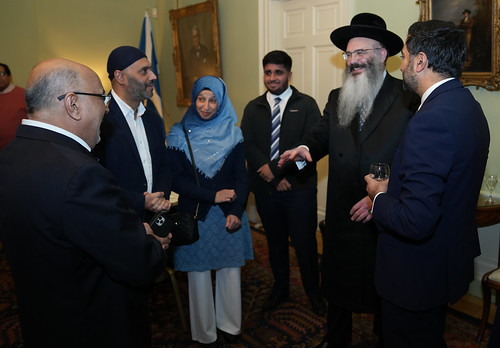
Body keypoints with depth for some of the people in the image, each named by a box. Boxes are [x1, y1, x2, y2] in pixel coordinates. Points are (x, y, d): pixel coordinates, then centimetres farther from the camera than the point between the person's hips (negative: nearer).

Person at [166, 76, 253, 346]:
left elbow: (241, 177, 0)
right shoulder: (180, 134, -1)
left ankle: (229, 324, 31)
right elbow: (176, 180, -6)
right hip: (195, 216, -1)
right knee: (199, 274, 8)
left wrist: (236, 212, -14)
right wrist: (212, 196, -13)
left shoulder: (232, 134, 3)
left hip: (229, 216, 1)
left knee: (230, 270, 9)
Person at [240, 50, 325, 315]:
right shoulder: (253, 108, 9)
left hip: (299, 188, -3)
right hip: (265, 188, 3)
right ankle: (280, 288, 37)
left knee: (305, 242, 7)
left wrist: (277, 170, -16)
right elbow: (248, 145, -2)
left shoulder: (306, 105, -1)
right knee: (275, 241, 17)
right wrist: (267, 170, -18)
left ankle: (313, 291, 30)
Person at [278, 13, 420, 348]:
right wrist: (305, 148, -21)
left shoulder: (409, 98, -10)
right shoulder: (337, 98, 8)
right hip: (342, 214, 4)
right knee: (338, 282, 19)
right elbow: (322, 134, 2)